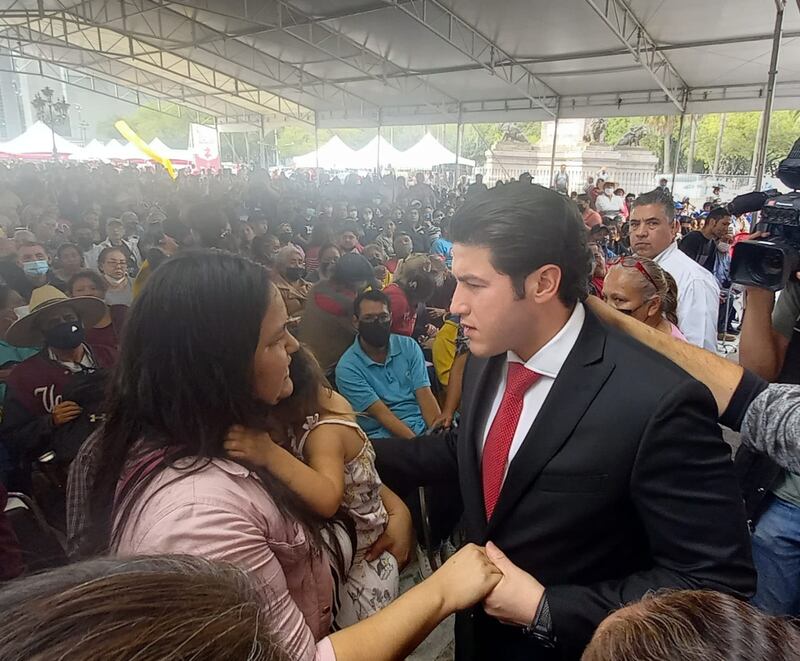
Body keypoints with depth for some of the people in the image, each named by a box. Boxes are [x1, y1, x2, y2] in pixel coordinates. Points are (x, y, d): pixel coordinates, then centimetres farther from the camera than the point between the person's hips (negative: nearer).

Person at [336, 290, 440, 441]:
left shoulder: (409, 346, 6)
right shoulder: (347, 368, -6)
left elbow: (425, 395, 0)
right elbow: (382, 414, -12)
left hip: (423, 426, 4)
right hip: (384, 437, -4)